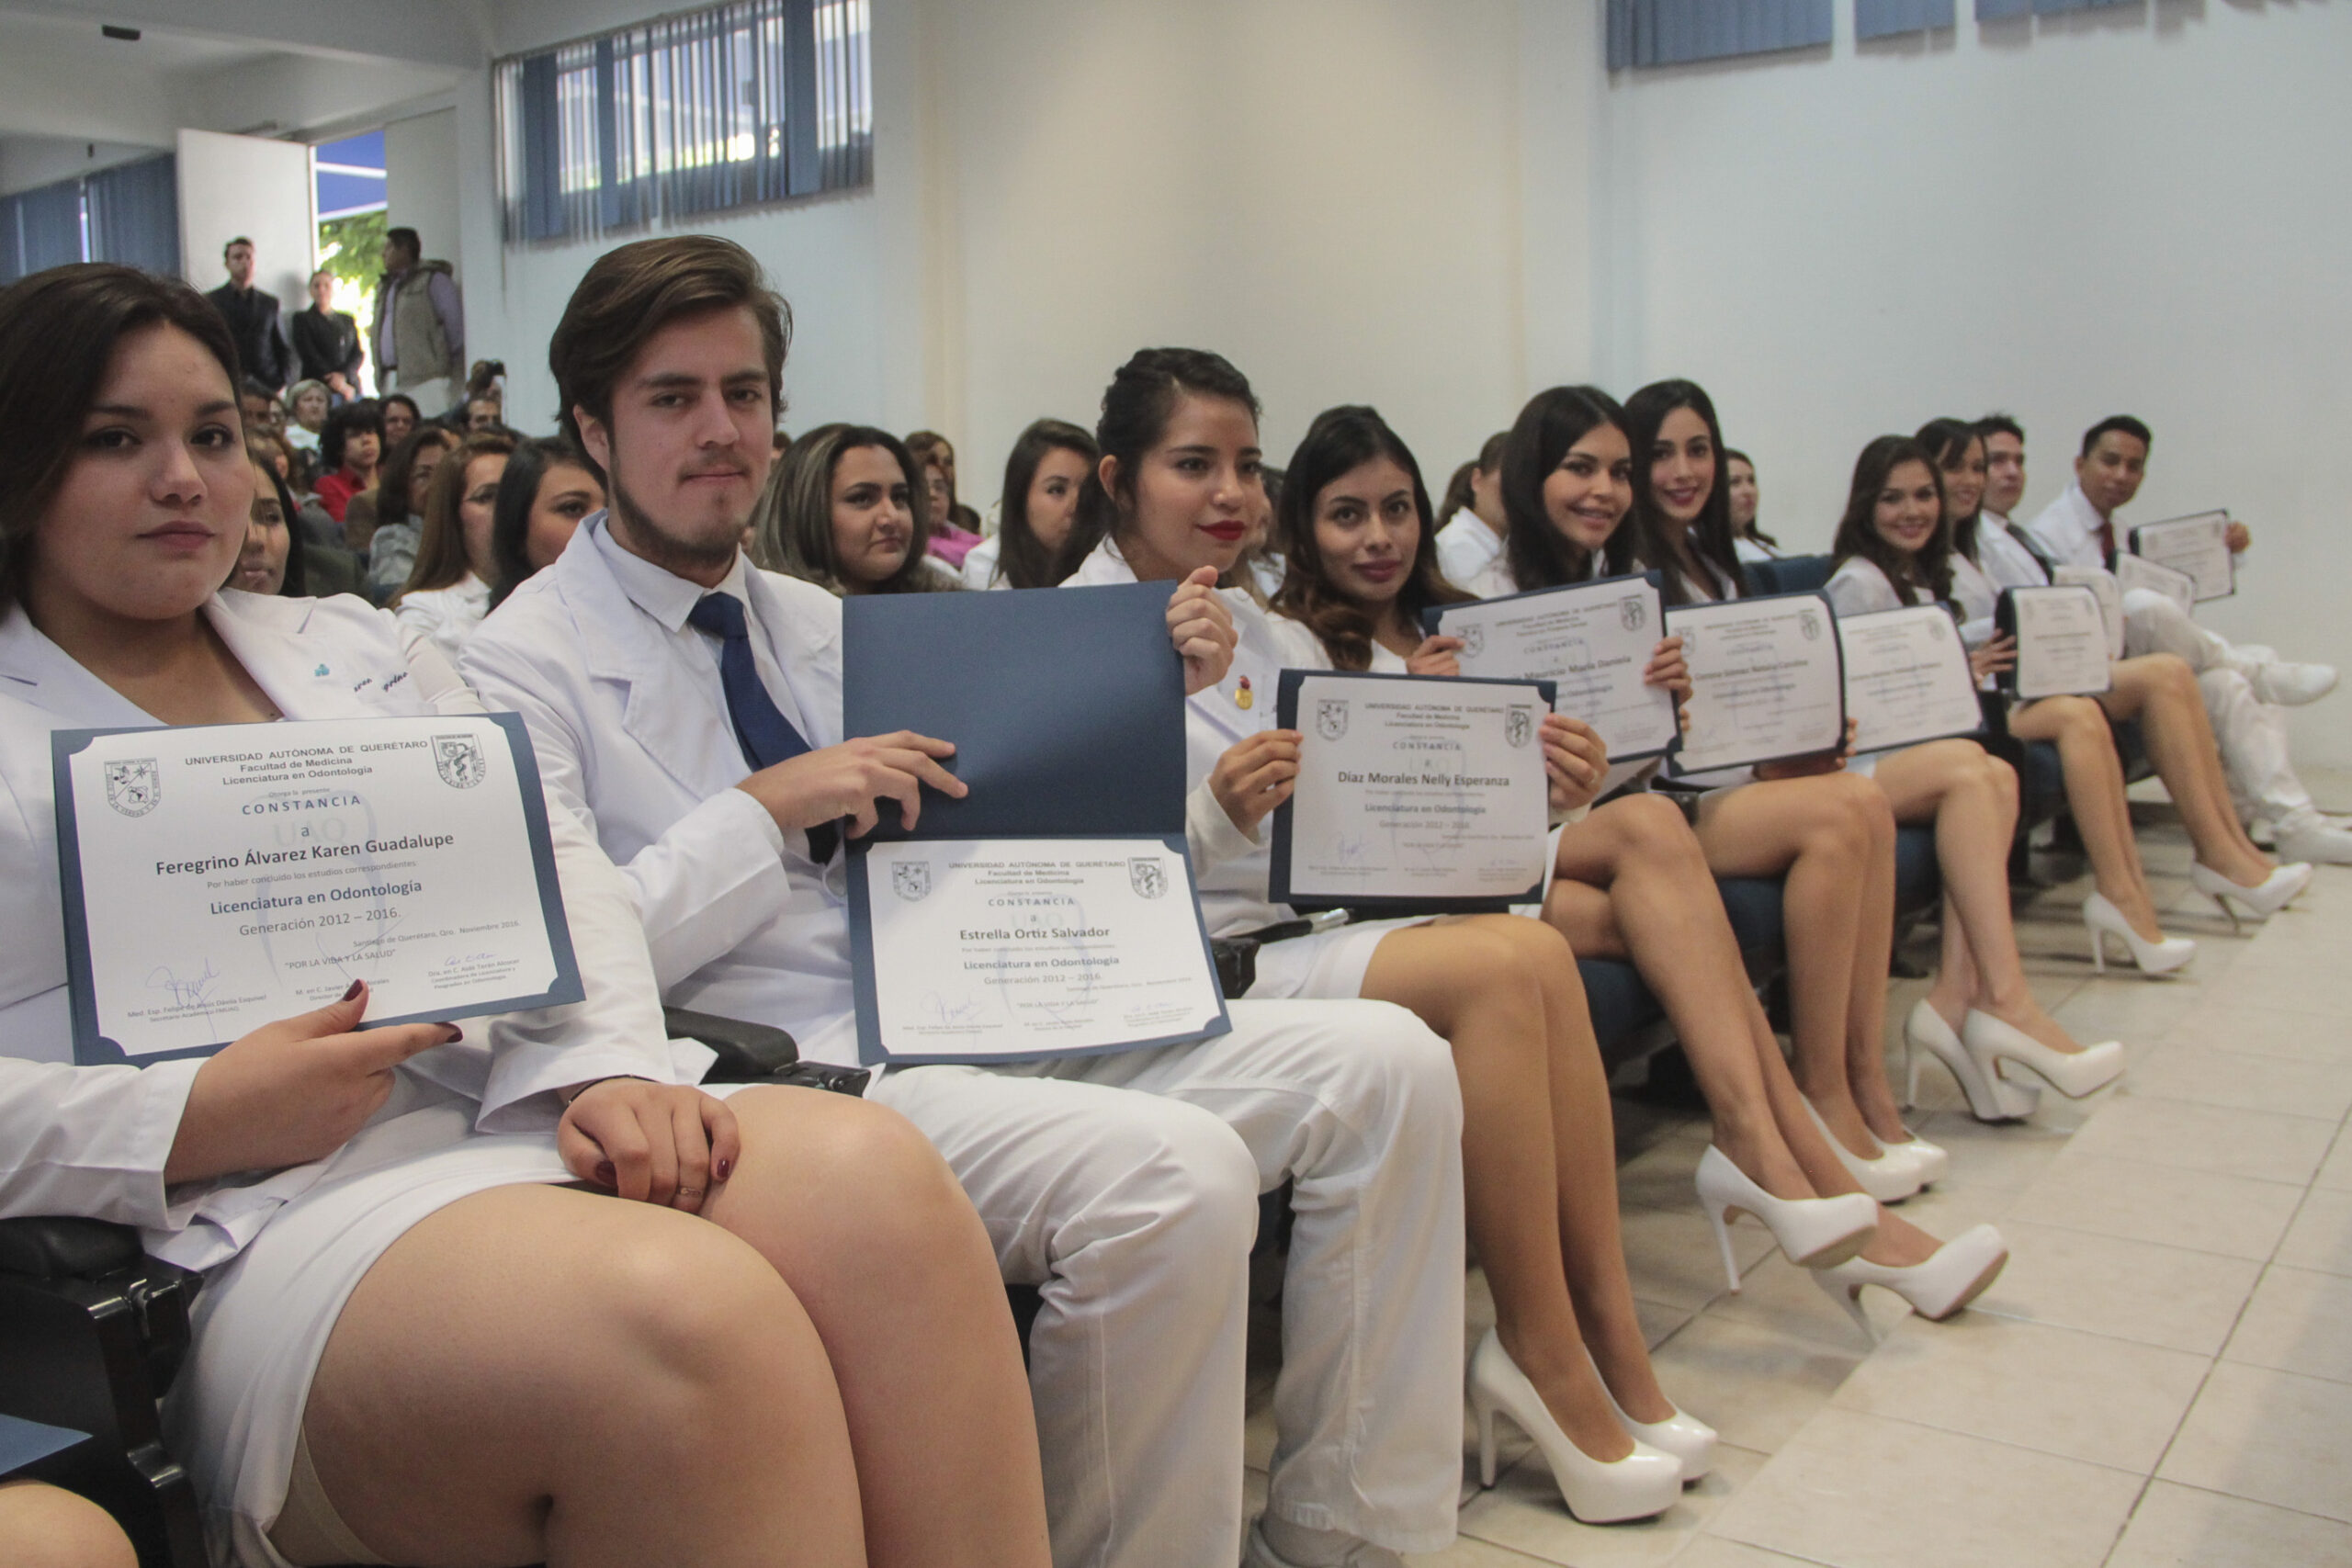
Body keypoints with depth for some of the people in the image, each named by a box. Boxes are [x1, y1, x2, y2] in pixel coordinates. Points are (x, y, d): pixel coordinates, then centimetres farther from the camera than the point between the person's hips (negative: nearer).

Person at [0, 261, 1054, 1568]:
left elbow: (550, 863, 14)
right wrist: (194, 1124, -14)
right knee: (690, 1314, -36)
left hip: (517, 1123, 5)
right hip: (240, 1232, -4)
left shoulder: (350, 646, 25)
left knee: (866, 1168, -28)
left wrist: (605, 1063, -6)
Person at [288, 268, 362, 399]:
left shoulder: (347, 320, 22)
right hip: (319, 388, -3)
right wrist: (335, 383, -8)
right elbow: (309, 355, 1)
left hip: (351, 387, 3)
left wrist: (344, 375, -10)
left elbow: (359, 354, 10)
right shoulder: (302, 319, 12)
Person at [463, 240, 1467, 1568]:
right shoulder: (528, 663, 1)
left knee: (1390, 1060, -9)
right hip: (797, 1069, -7)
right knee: (1174, 1169, -33)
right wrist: (763, 810, -14)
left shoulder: (815, 622, 21)